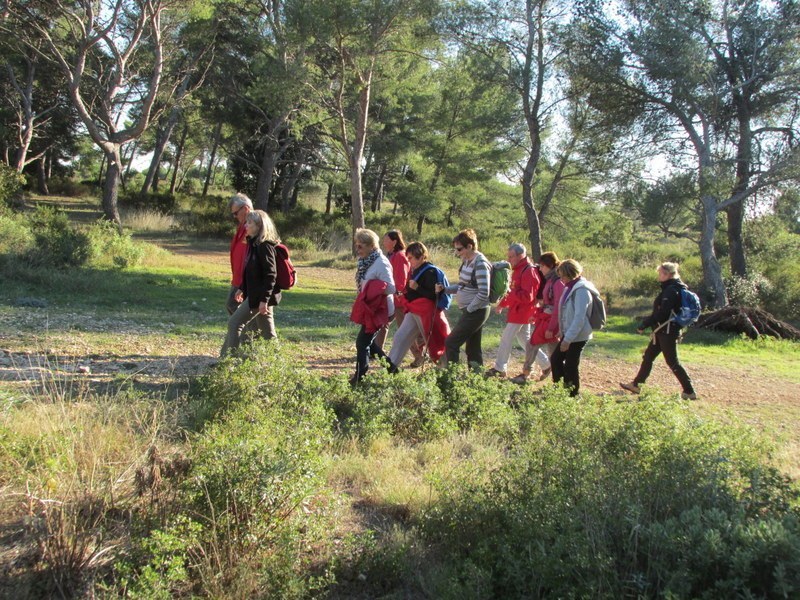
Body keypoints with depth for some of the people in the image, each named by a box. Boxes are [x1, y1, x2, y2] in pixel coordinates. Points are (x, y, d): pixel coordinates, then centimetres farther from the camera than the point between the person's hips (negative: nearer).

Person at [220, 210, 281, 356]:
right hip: (255, 293, 9)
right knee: (267, 332, 11)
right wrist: (242, 289, 22)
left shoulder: (264, 246, -17)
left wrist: (264, 299, -23)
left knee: (235, 323, -5)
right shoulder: (253, 243, 12)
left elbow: (270, 274, -21)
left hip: (260, 295, -9)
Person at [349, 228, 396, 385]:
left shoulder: (381, 263, -19)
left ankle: (359, 378, 7)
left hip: (379, 310, -9)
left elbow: (391, 288, -21)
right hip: (369, 308, 9)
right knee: (368, 340, 17)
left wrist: (373, 289, -27)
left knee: (362, 342, -4)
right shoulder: (366, 261, 7)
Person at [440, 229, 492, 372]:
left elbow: (483, 294, -23)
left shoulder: (480, 264, -19)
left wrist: (468, 309, -15)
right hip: (471, 311, 9)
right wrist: (445, 289, 3)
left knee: (451, 343, -6)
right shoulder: (466, 261, 9)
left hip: (475, 312, -9)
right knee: (473, 347, 13)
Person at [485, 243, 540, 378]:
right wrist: (502, 304, 16)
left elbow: (527, 296, -25)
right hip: (516, 311, 10)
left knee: (507, 339, -5)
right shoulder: (518, 270, 13)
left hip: (520, 312, -10)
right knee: (525, 339, 15)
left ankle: (499, 369, 3)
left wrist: (509, 292, -27)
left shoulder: (528, 272, -19)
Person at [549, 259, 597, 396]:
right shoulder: (570, 288, 10)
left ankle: (572, 396, 13)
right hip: (568, 334, 10)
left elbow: (579, 318, -25)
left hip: (577, 336, -10)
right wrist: (562, 332, 16)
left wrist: (568, 339, -24)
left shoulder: (581, 290, -20)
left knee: (571, 366, -1)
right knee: (555, 359, 13)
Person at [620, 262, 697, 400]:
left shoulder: (671, 290, -18)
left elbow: (661, 313, -24)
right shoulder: (670, 288, 12)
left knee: (672, 362, -3)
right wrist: (647, 323, 12)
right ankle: (636, 384, 23)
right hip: (663, 331, 10)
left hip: (667, 332, -10)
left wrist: (644, 325, -17)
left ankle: (689, 392, 4)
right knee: (648, 356, 14)